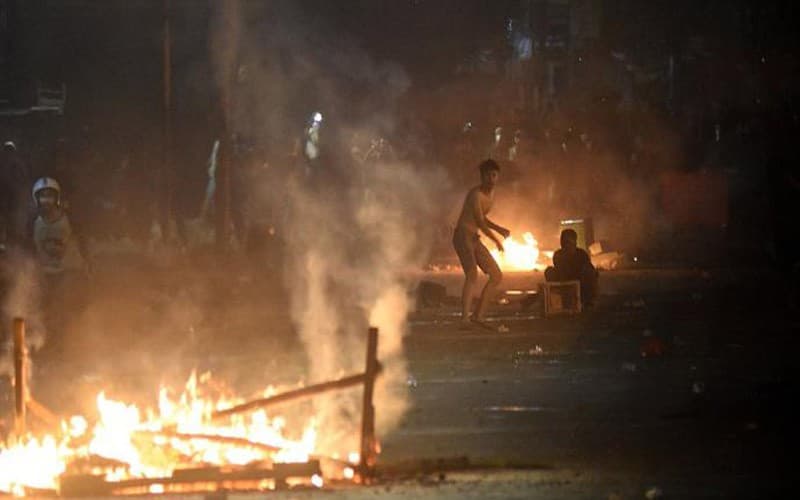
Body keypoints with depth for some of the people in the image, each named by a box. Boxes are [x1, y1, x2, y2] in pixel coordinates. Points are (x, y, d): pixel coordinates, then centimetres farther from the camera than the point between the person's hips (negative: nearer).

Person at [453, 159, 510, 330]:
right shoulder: (476, 194, -15)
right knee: (472, 275, -27)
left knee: (497, 276, 9)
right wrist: (496, 240, -13)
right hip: (463, 236, -9)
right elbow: (479, 222, -19)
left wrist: (499, 229, 14)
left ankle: (478, 316, 10)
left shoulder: (491, 193, 15)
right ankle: (464, 319, -37)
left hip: (474, 239, 9)